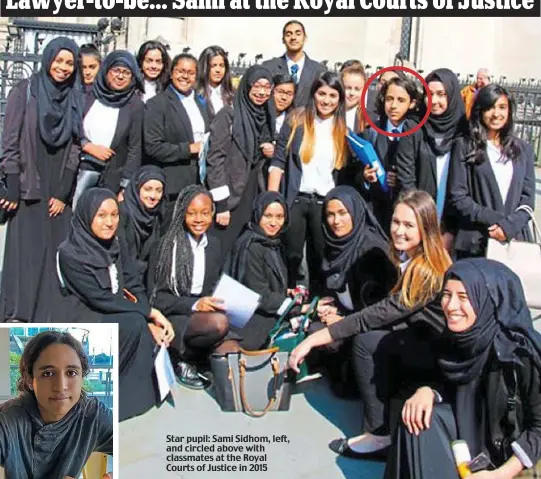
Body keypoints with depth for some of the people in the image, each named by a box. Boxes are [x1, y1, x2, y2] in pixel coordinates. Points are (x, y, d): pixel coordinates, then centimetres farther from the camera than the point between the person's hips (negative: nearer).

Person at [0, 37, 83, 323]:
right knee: (25, 252, -3)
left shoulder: (76, 100, 9)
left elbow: (75, 149, 6)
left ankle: (50, 315, 10)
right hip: (28, 189, -3)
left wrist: (63, 193, -1)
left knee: (56, 253, 3)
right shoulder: (24, 92, 0)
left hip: (60, 190, 3)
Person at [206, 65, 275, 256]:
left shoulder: (267, 117, 11)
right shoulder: (229, 114, -9)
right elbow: (215, 159, -14)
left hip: (254, 197, 6)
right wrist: (220, 203, -18)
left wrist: (270, 152, -1)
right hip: (229, 198, -6)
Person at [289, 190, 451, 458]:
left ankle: (379, 435, -10)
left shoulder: (429, 270, -23)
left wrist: (315, 338, -26)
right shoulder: (409, 259, 4)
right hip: (421, 339, 9)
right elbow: (391, 312, 8)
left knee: (366, 341, -21)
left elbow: (384, 313, -27)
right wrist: (345, 320, -6)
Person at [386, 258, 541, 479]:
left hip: (512, 456, -5)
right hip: (472, 431, 5)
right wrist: (427, 391, -13)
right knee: (419, 416, -18)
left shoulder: (522, 353, -25)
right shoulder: (454, 337, -6)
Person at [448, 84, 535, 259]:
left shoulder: (524, 150, 12)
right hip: (475, 243, -2)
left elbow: (528, 197, 6)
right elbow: (458, 197, -4)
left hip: (515, 240, 3)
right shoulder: (465, 147, 1)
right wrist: (494, 220, -13)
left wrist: (509, 225, -11)